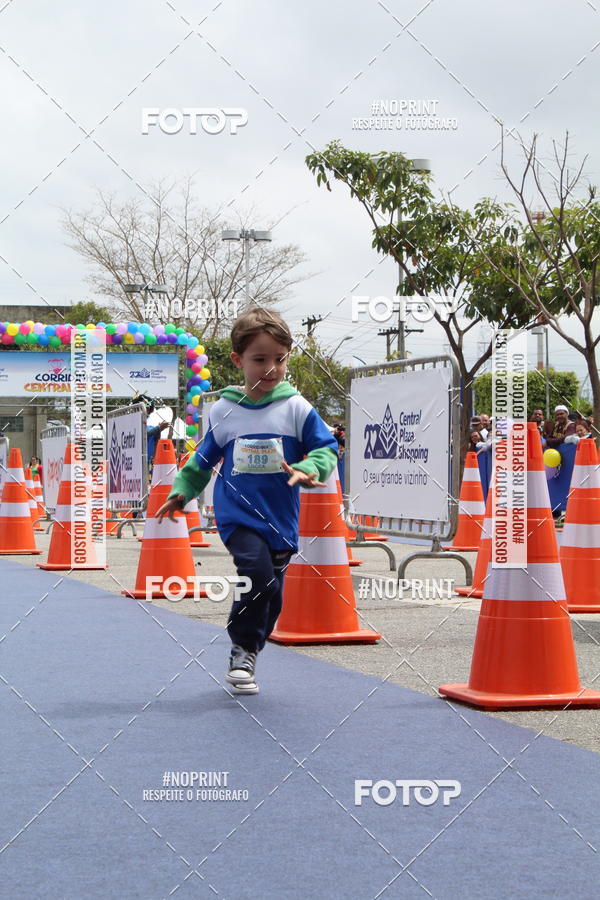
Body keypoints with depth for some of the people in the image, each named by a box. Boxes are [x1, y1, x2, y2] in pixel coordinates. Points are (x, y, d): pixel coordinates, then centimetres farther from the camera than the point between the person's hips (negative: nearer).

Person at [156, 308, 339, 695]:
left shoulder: (297, 408, -2)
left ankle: (247, 655, 29)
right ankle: (243, 652, -7)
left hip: (282, 518, 2)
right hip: (238, 514, -1)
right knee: (259, 574, -24)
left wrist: (307, 469, -23)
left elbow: (326, 449, -3)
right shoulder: (222, 410, 3)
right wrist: (181, 492, 12)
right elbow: (203, 461, 16)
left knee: (271, 597, 8)